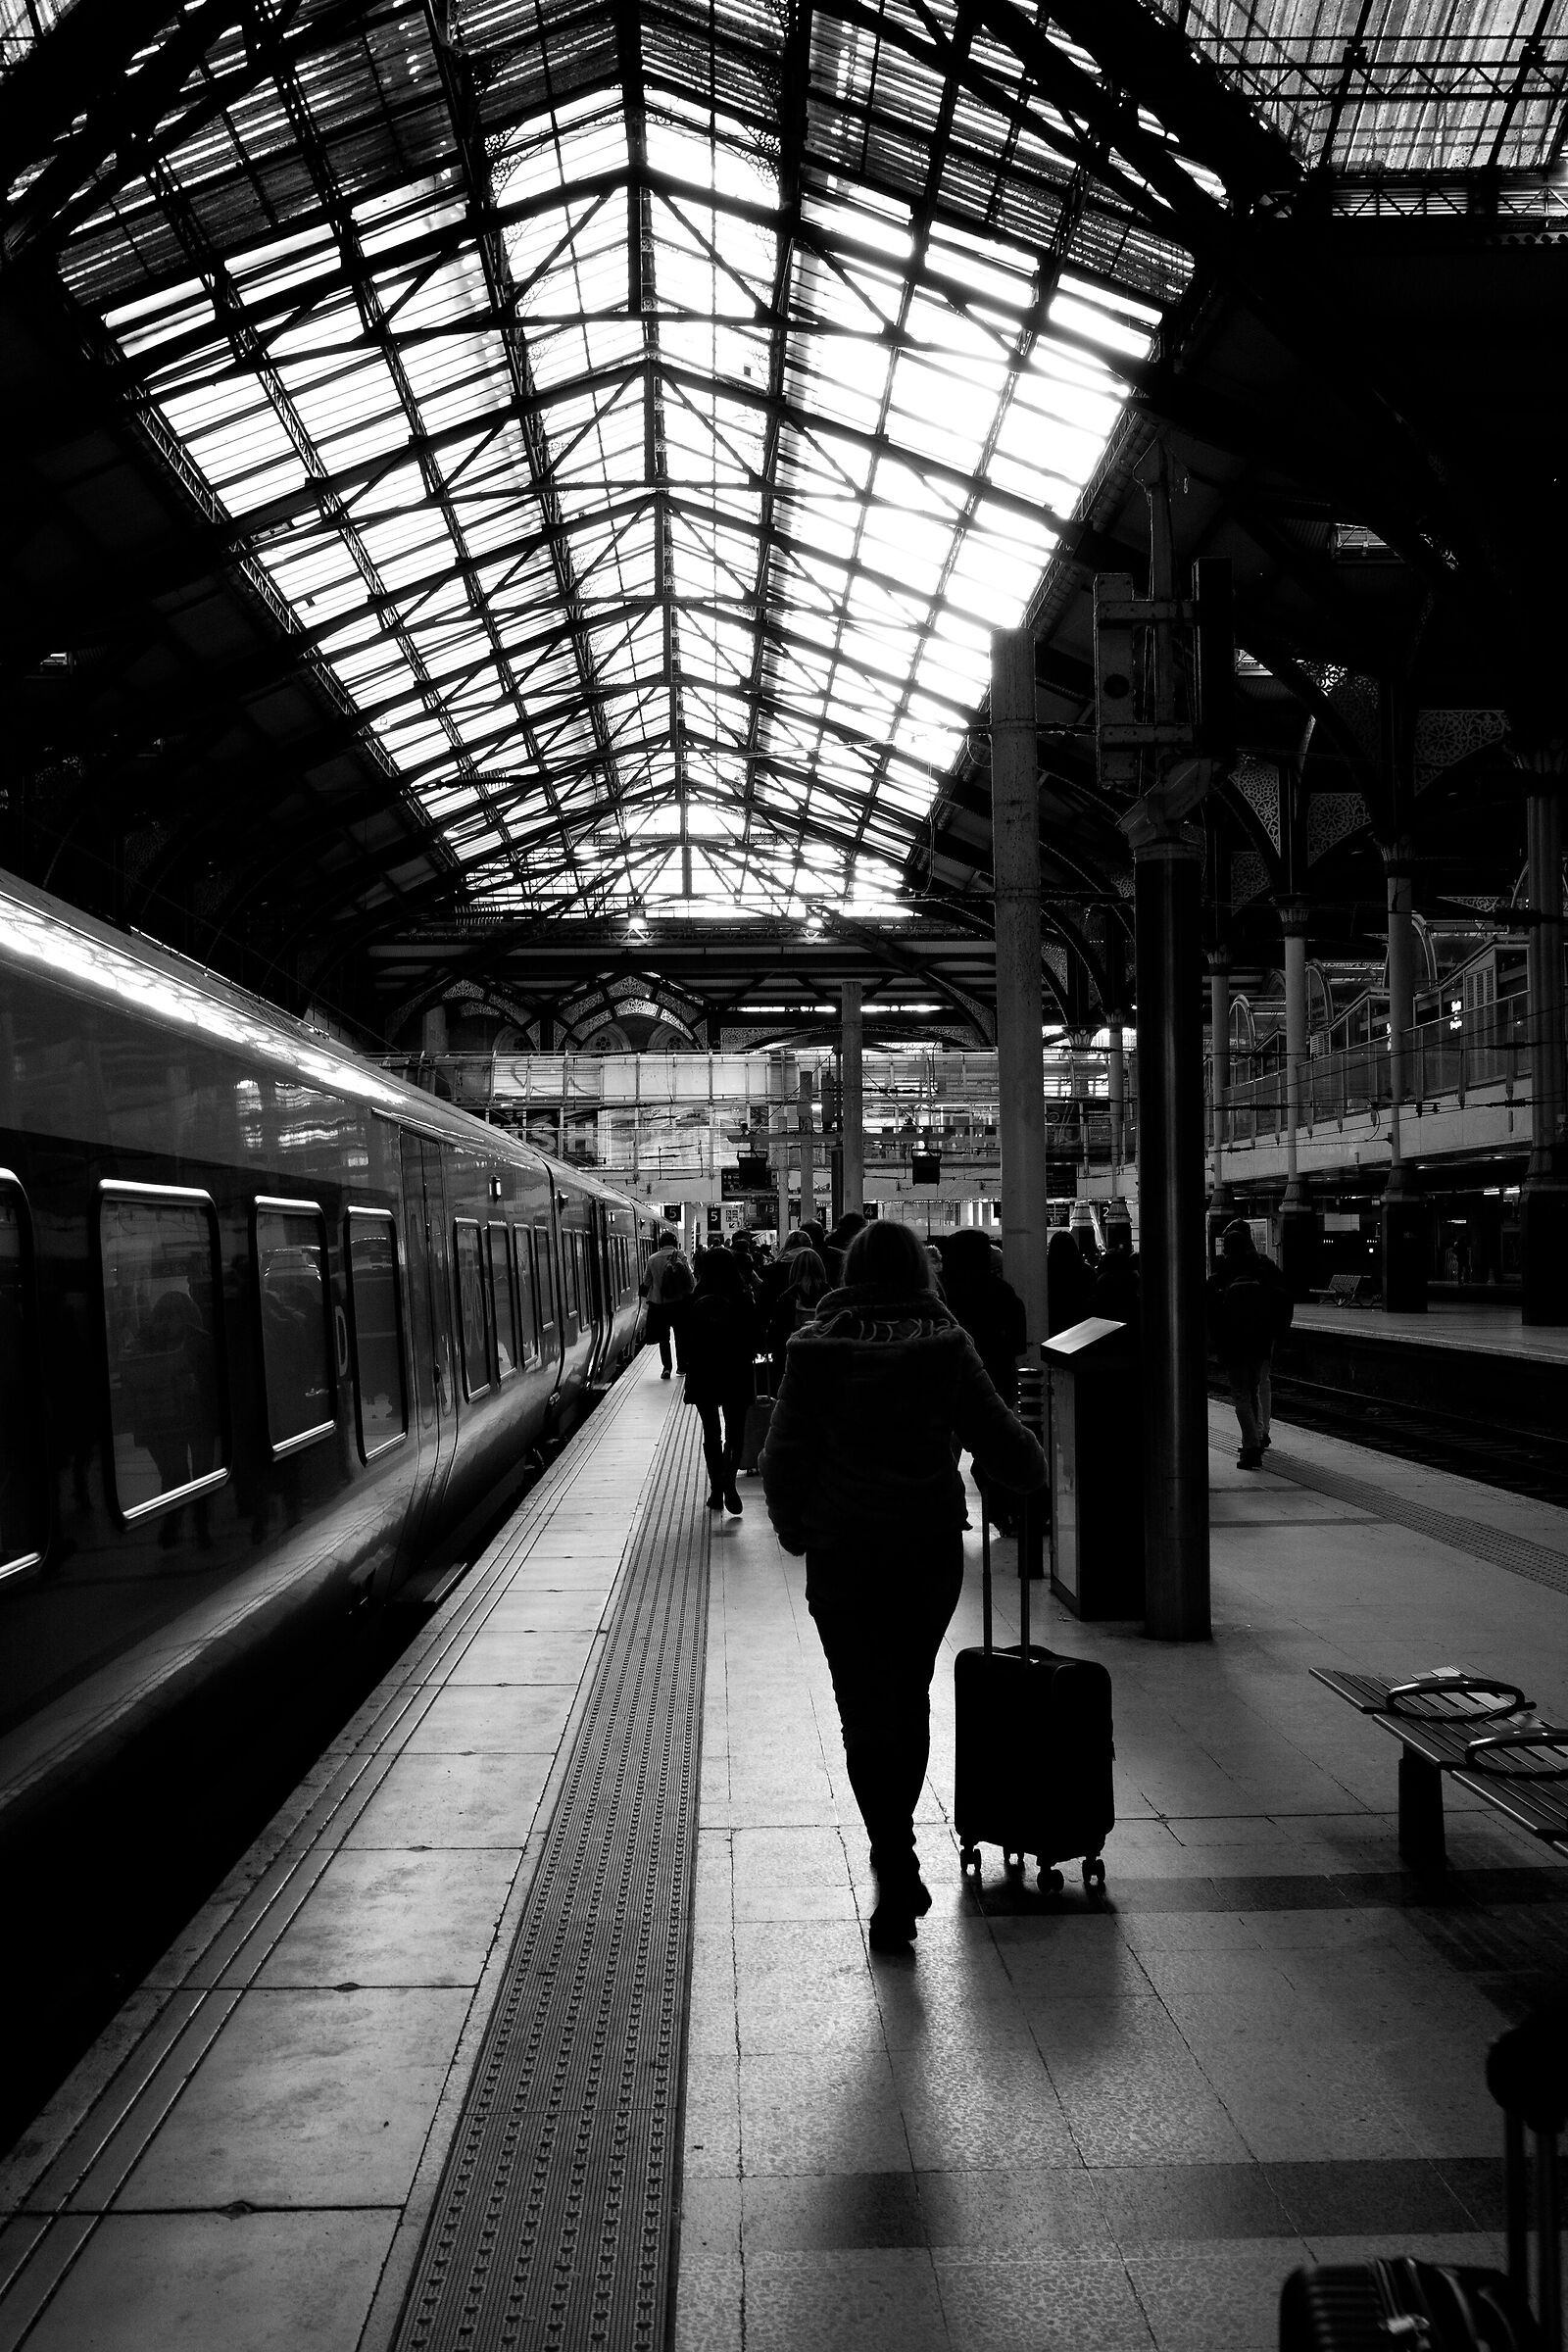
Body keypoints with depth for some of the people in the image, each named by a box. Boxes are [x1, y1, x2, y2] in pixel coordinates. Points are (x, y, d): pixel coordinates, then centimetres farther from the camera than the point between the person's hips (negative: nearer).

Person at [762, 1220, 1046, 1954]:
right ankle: (895, 1853, 34)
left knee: (866, 1715, 4)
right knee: (910, 1700, 20)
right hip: (932, 1551, 2)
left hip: (843, 1556, -2)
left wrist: (793, 1529, 11)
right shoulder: (947, 1345, -7)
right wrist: (1030, 1472, 16)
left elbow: (784, 1457, -6)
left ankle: (897, 1875, -6)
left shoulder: (816, 1349, -7)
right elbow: (1002, 1444, -6)